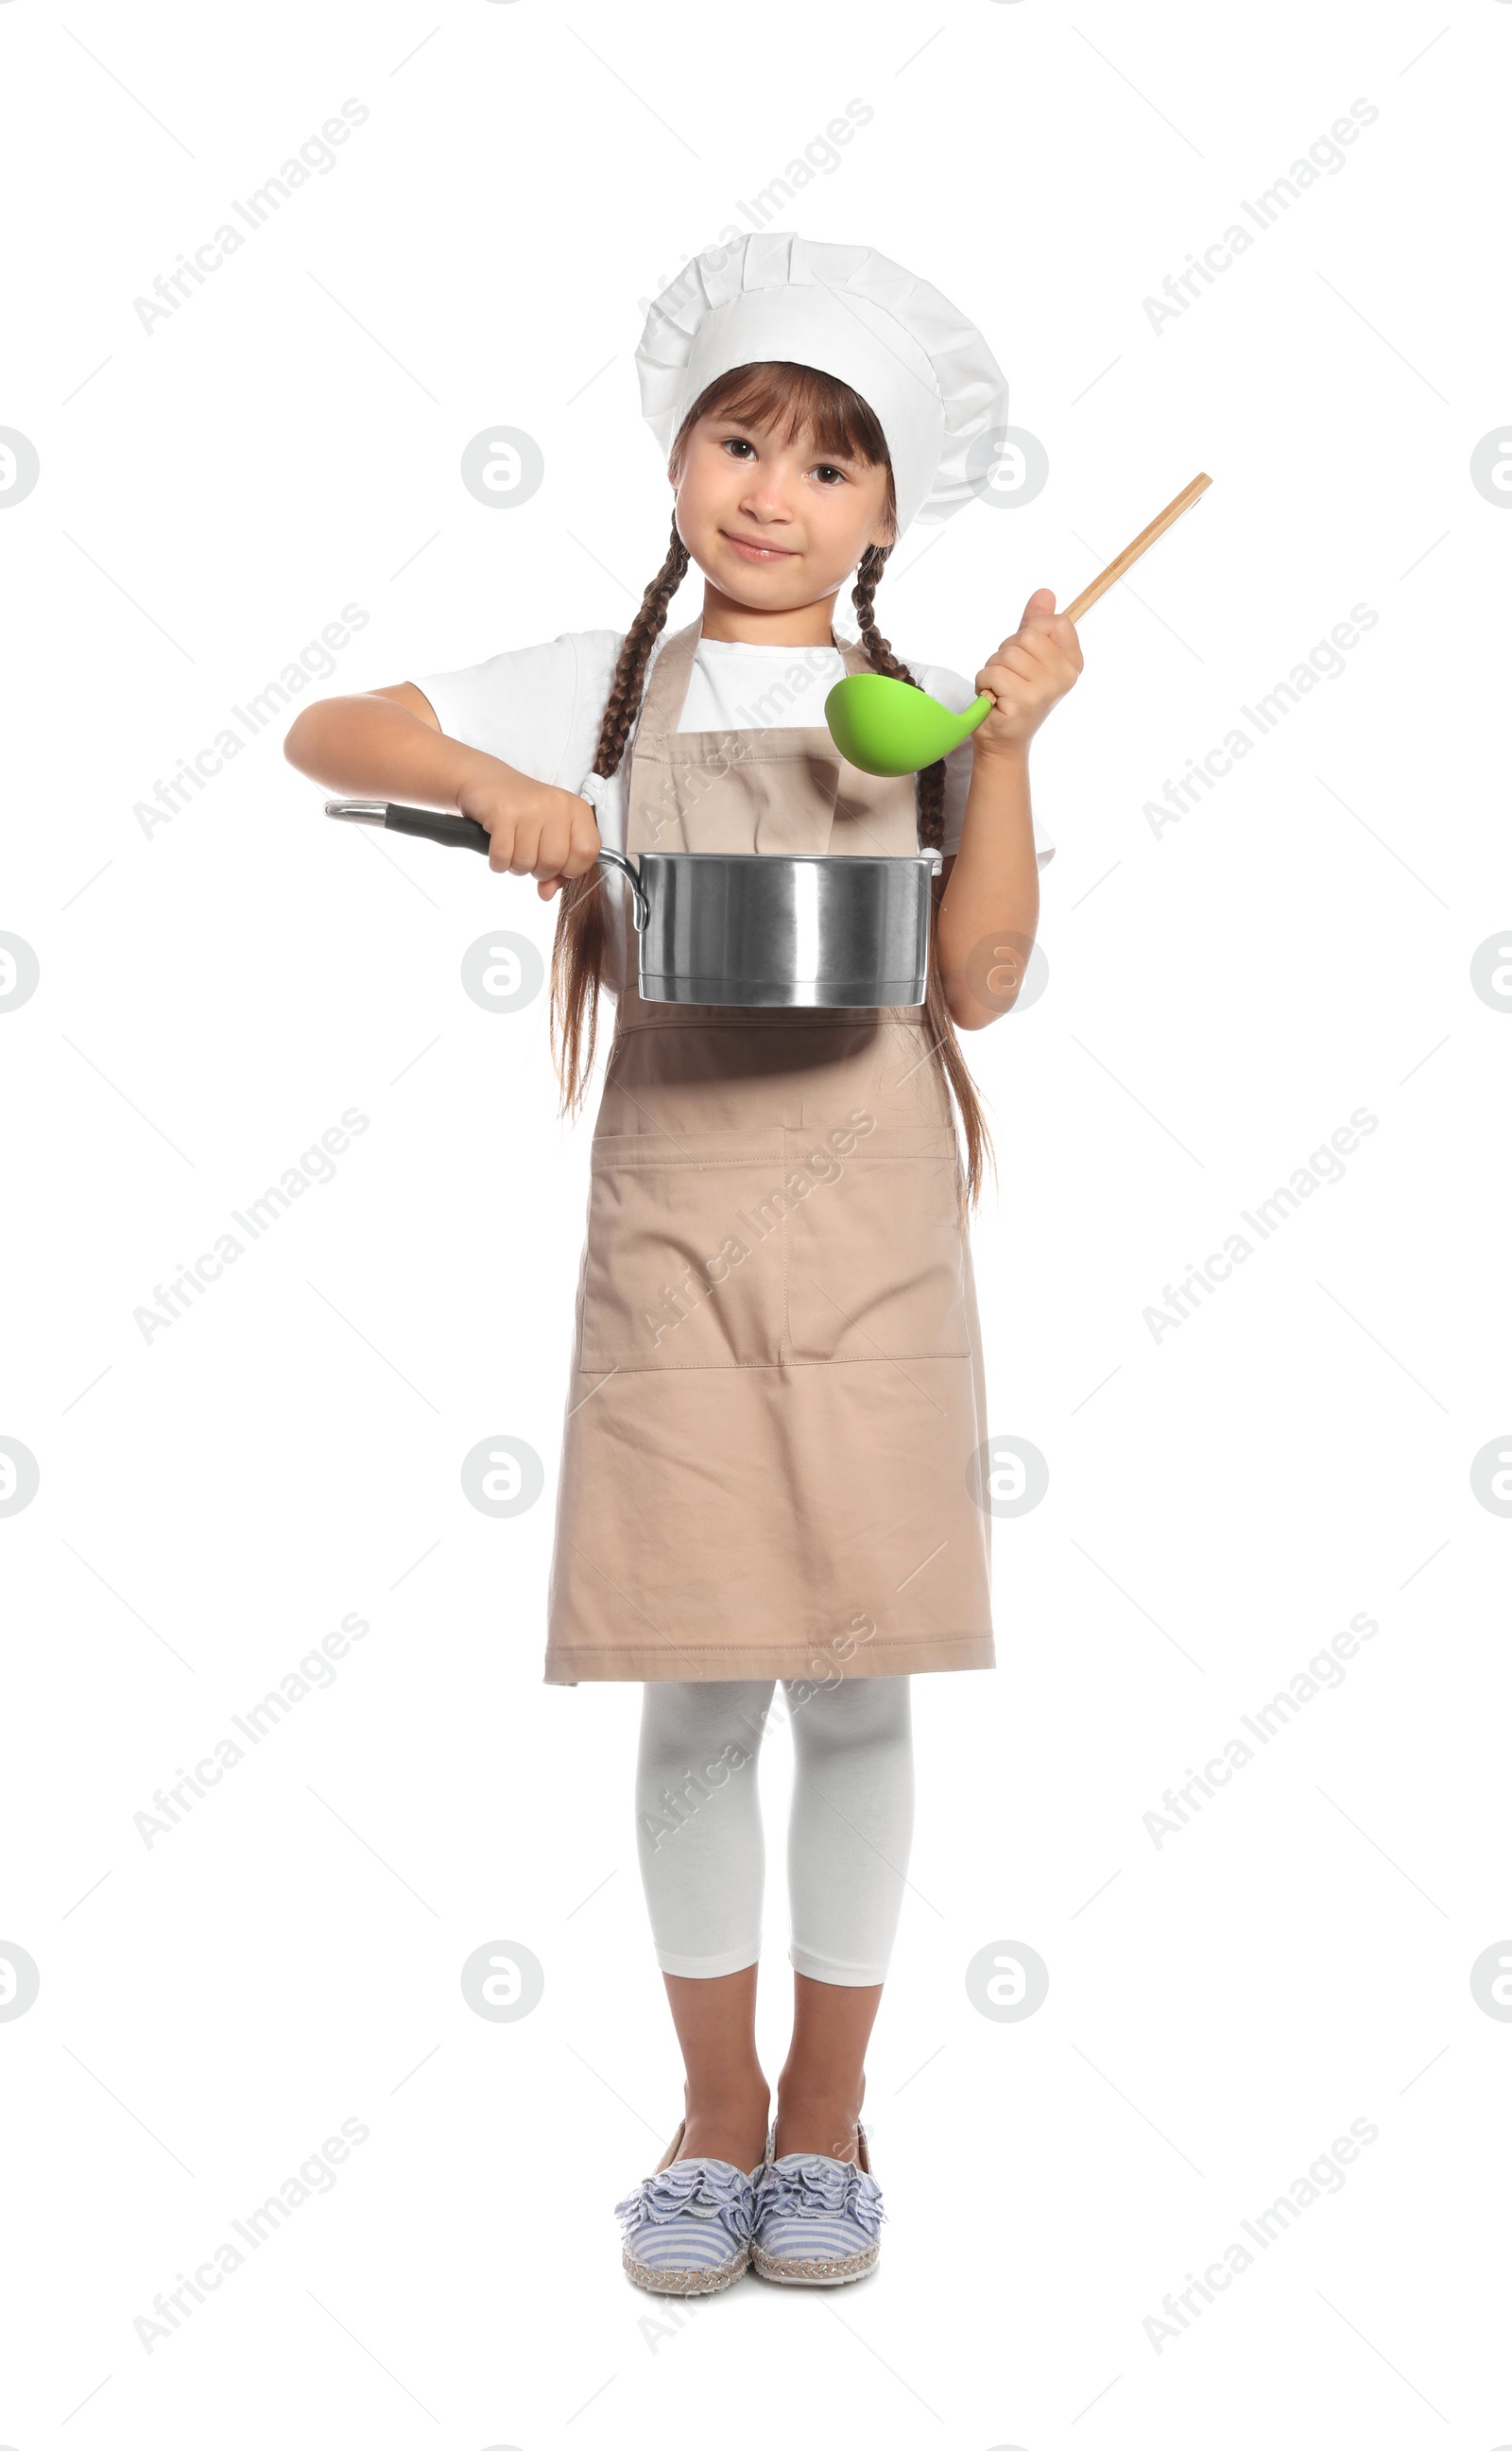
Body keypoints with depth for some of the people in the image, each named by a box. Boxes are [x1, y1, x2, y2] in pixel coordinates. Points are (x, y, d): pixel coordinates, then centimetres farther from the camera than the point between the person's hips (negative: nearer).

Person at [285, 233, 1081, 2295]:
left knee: (855, 1682, 4)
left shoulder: (922, 713, 7)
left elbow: (981, 982, -1)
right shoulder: (603, 692, 7)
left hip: (874, 1236, 0)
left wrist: (1006, 749, -7)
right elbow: (323, 737, 4)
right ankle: (719, 2115, 21)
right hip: (673, 1228, 0)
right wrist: (489, 780, -12)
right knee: (696, 1689, 4)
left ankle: (828, 2114, 20)